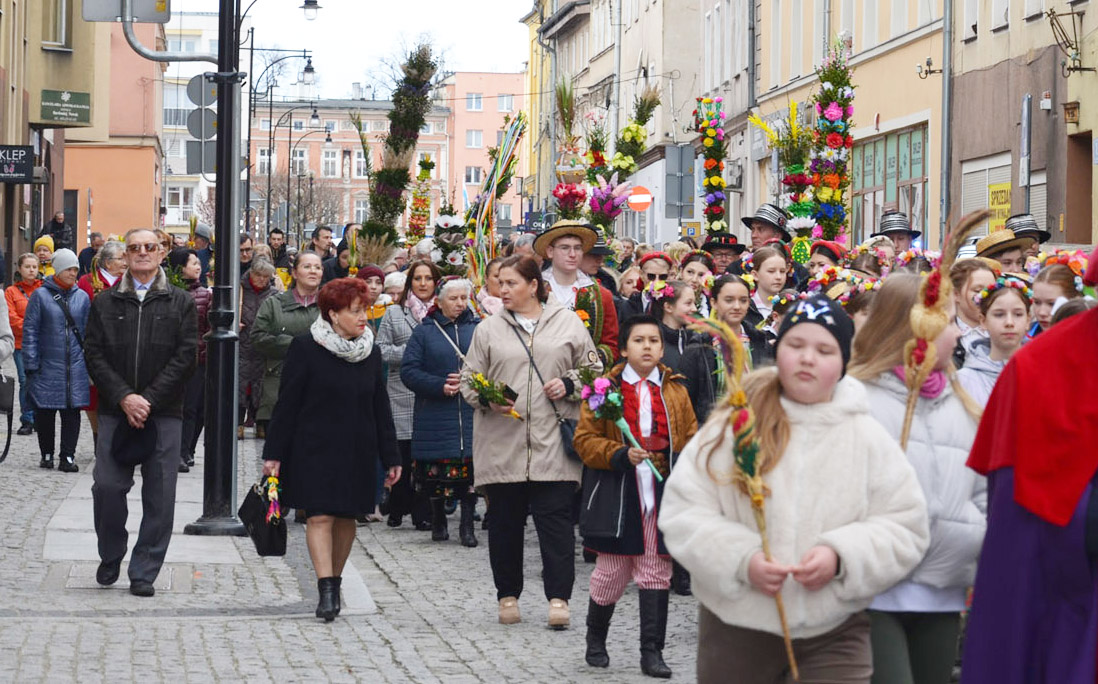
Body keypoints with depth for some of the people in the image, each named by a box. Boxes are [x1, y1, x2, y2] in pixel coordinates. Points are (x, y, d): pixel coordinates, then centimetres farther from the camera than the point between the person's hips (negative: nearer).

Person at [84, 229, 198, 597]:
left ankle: (144, 573, 7)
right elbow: (94, 355, 3)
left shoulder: (180, 303, 7)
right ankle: (110, 557, 16)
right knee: (107, 486, -6)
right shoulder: (105, 303, 10)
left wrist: (148, 399, -10)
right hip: (115, 411, 1)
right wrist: (124, 397, -11)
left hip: (164, 413, -1)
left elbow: (186, 356, -1)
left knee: (159, 495, -2)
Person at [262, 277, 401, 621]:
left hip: (357, 451, 4)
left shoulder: (370, 352, 8)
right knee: (320, 516, -11)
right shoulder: (305, 348, -6)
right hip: (315, 448, -4)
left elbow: (381, 407, 12)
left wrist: (390, 457, 10)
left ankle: (334, 581, 22)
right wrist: (275, 453, -6)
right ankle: (326, 590, -16)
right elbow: (287, 403, -4)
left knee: (346, 516, 8)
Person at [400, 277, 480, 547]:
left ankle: (467, 524, 4)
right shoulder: (424, 332, 5)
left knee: (470, 470, -4)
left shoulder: (478, 329, 9)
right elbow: (408, 371, -2)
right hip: (435, 414, 0)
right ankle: (438, 521, 20)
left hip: (471, 413, 1)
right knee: (437, 470, 3)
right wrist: (440, 386, -13)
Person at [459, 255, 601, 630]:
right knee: (505, 521, 6)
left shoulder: (568, 323, 6)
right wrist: (487, 399, -9)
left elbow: (593, 368, 13)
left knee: (555, 518, -6)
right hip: (502, 444, 2)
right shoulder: (488, 329, 8)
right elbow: (469, 378, 10)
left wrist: (569, 384, -5)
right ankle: (508, 595, 18)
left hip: (553, 443, -2)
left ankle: (558, 598, -4)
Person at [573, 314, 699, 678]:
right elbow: (585, 439, -1)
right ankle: (596, 641, 26)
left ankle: (652, 651, 6)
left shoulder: (675, 391, 9)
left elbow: (690, 439, 12)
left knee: (656, 573, 2)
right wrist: (620, 455, -16)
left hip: (663, 494, 2)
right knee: (611, 571, 5)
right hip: (620, 495, -2)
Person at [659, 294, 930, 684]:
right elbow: (683, 512, -4)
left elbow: (904, 528, 0)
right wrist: (740, 559, -19)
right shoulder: (733, 426, -2)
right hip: (736, 628, 0)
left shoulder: (868, 437, 1)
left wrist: (842, 557, -17)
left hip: (834, 635, 0)